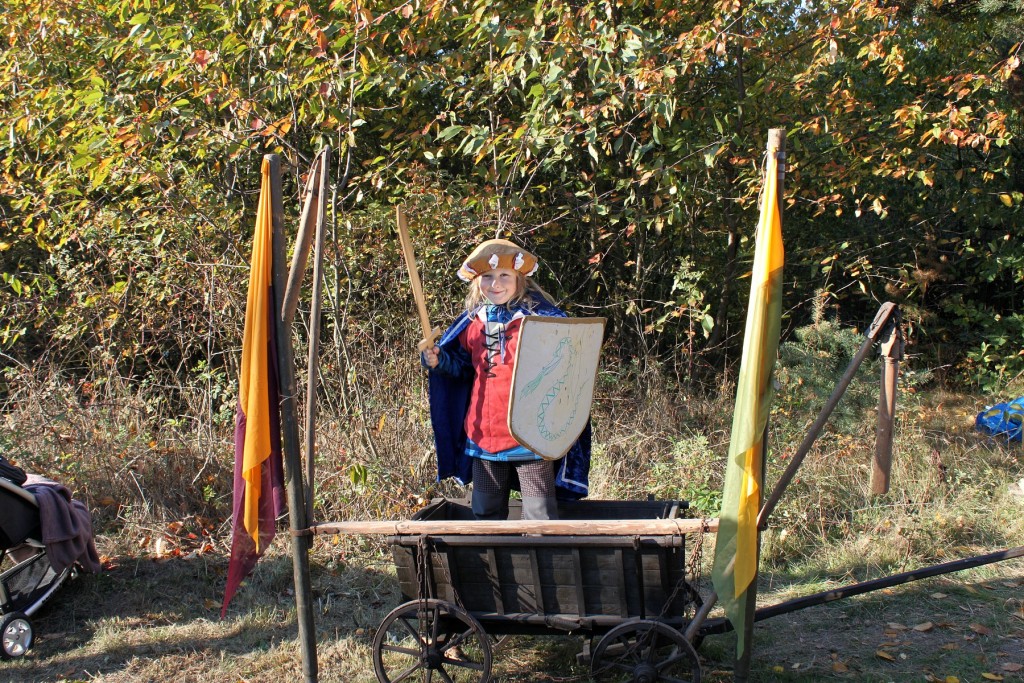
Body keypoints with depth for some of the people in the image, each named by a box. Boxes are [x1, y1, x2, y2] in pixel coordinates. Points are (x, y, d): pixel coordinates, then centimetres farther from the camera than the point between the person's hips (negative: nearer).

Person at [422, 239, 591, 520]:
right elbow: (462, 367, 20)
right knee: (486, 513, 18)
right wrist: (438, 361, 2)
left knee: (540, 516, 1)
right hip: (484, 434, 5)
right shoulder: (472, 321, 7)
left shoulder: (541, 317, -8)